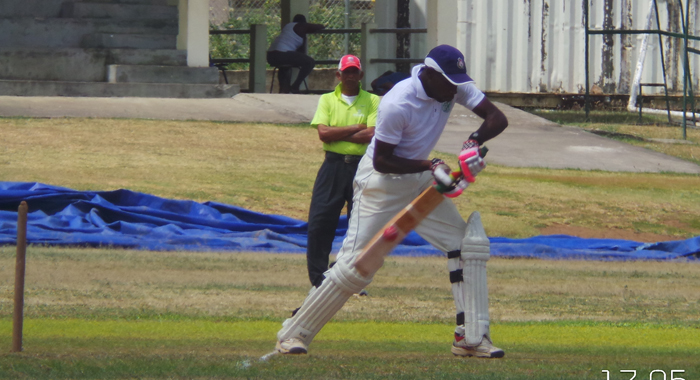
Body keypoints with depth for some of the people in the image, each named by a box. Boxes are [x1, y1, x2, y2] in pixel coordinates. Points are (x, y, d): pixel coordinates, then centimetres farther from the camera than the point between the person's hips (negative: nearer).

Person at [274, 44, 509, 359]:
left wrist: (475, 141, -30)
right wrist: (429, 166, -33)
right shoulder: (397, 105, -29)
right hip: (381, 182, -7)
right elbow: (382, 160, -25)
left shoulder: (454, 88, -9)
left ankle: (471, 338, -1)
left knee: (470, 243, -5)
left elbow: (497, 119, -10)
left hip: (420, 180, 7)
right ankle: (293, 335, 2)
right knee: (355, 266, -10)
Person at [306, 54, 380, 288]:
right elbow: (323, 133, -6)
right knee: (319, 224, -5)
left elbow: (372, 135, -10)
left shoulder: (372, 102, 5)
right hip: (333, 166, 1)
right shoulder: (327, 100, 9)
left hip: (362, 166, -1)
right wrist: (356, 129, -8)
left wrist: (337, 134, -8)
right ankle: (318, 281, 0)